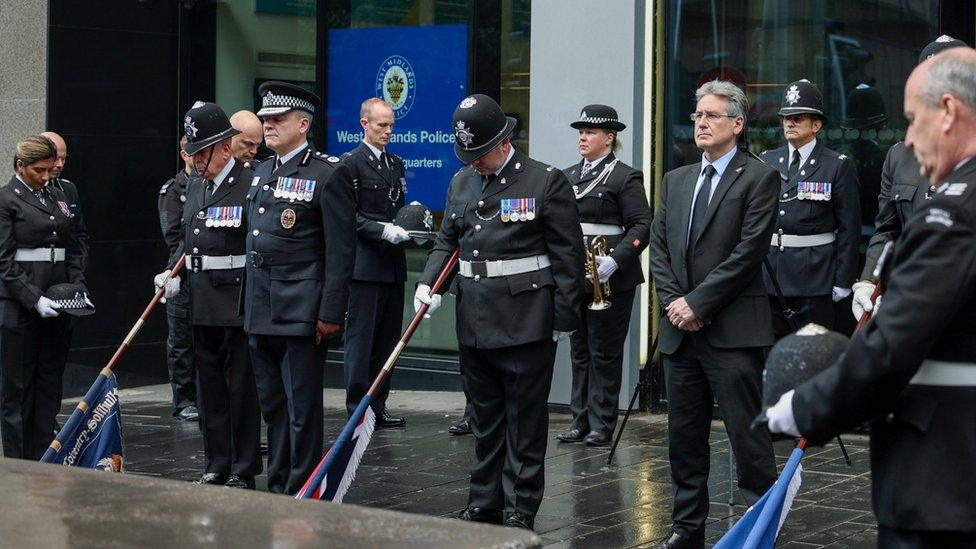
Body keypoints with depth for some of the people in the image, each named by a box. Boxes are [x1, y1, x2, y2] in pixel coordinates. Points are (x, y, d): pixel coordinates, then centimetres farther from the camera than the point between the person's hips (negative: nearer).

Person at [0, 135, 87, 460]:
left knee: (50, 384, 7)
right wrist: (34, 299, -18)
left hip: (58, 306, 6)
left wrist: (78, 289, 1)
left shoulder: (59, 197, 14)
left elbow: (74, 249, 16)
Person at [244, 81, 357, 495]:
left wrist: (331, 313, -16)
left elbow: (341, 249, -12)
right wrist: (247, 304, 17)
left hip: (301, 313, -8)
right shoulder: (262, 173, 16)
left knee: (302, 409, -3)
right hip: (261, 311, 8)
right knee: (273, 406, 13)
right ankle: (278, 489, 21)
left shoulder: (329, 174, -8)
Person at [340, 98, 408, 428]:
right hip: (365, 263, -7)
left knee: (387, 339, 10)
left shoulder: (396, 164, 17)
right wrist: (384, 230, -20)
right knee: (360, 339, -4)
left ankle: (377, 408, 17)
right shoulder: (351, 163, -5)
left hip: (393, 264, 7)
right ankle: (357, 411, 1)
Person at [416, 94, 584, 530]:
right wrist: (428, 282, 1)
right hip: (474, 324, 6)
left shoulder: (547, 182, -6)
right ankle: (484, 503, 23)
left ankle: (520, 511, 7)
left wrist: (564, 317, -7)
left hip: (526, 325, -5)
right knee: (485, 420, 14)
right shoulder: (461, 182, 11)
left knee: (524, 423, 1)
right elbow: (446, 240, 20)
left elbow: (567, 253, -5)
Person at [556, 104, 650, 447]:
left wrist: (614, 260, -23)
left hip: (610, 279, -6)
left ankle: (602, 425, 7)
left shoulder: (625, 178, -4)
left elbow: (641, 226, -11)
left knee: (604, 353, 0)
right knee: (579, 351, 11)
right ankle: (580, 420, 18)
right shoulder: (568, 177, 14)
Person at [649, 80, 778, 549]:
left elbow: (749, 251, -12)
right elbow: (659, 246, 12)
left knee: (749, 439, -5)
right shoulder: (675, 180, 17)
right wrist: (674, 303, -3)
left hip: (732, 332, -6)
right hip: (681, 330, 6)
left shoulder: (759, 178, -3)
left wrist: (698, 302, -14)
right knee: (684, 437, 11)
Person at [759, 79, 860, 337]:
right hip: (769, 275, 4)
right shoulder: (766, 161, 11)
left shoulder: (838, 166, -1)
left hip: (814, 277, -4)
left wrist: (843, 282, -6)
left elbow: (849, 228, -3)